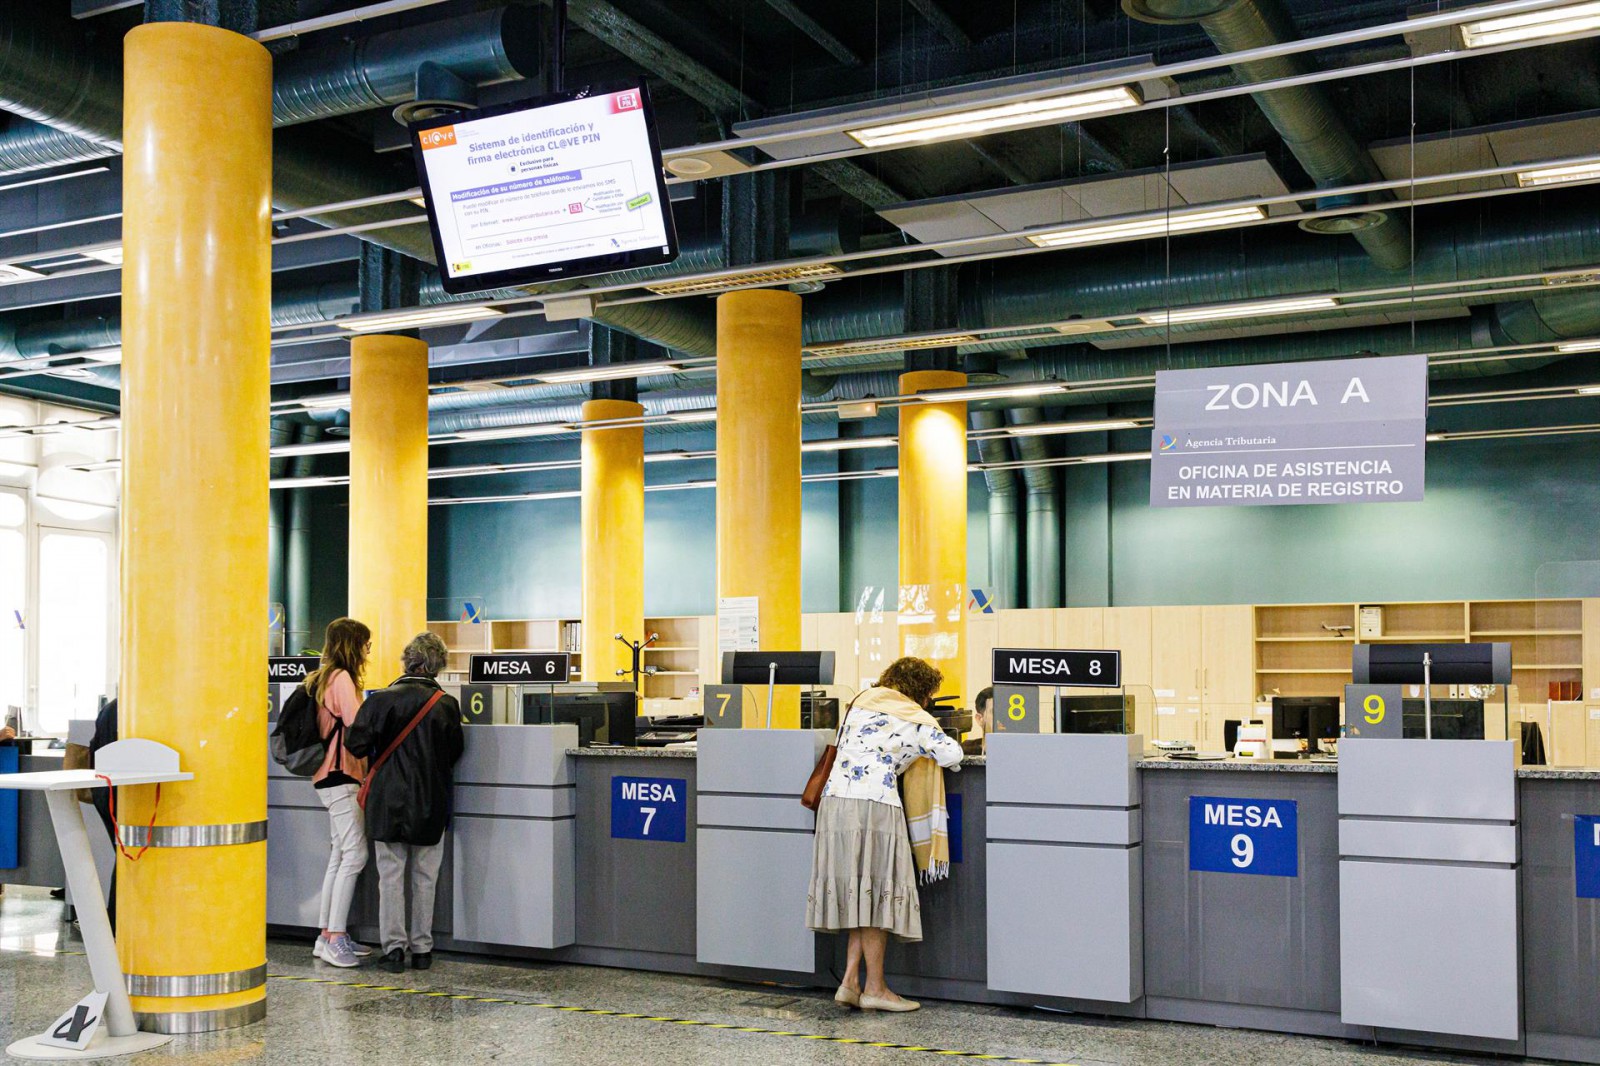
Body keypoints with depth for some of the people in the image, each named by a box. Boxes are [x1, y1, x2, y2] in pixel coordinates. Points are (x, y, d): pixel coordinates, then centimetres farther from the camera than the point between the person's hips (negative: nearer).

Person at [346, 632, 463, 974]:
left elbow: (357, 746, -11)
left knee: (390, 875, 7)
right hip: (430, 804, 1)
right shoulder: (447, 705, -5)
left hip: (388, 800, -1)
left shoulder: (382, 700, -10)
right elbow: (455, 752, 3)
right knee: (424, 878, 11)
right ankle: (421, 948, 15)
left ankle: (394, 946, 5)